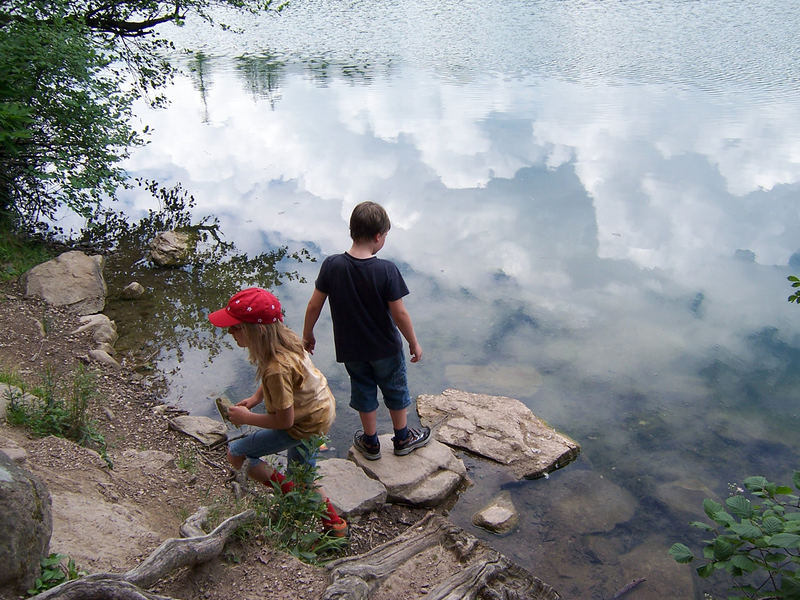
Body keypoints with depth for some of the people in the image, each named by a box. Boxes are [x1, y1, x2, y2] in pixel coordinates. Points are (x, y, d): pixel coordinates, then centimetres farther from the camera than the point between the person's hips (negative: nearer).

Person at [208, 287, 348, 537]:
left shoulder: (277, 369, -37)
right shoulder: (284, 338, -10)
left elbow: (284, 421, -27)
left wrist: (246, 417, -14)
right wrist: (254, 399, 2)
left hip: (306, 426, -9)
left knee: (236, 453, 1)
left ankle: (289, 494, 12)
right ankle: (335, 524, 36)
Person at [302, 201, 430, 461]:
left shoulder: (331, 265, -17)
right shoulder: (387, 270, -25)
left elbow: (314, 305, -9)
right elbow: (399, 313, -18)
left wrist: (307, 335, 8)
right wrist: (414, 342, -3)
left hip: (350, 349, 2)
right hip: (385, 348, -2)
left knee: (364, 392, 23)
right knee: (396, 391, 21)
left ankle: (371, 443, 39)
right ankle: (403, 439, 40)